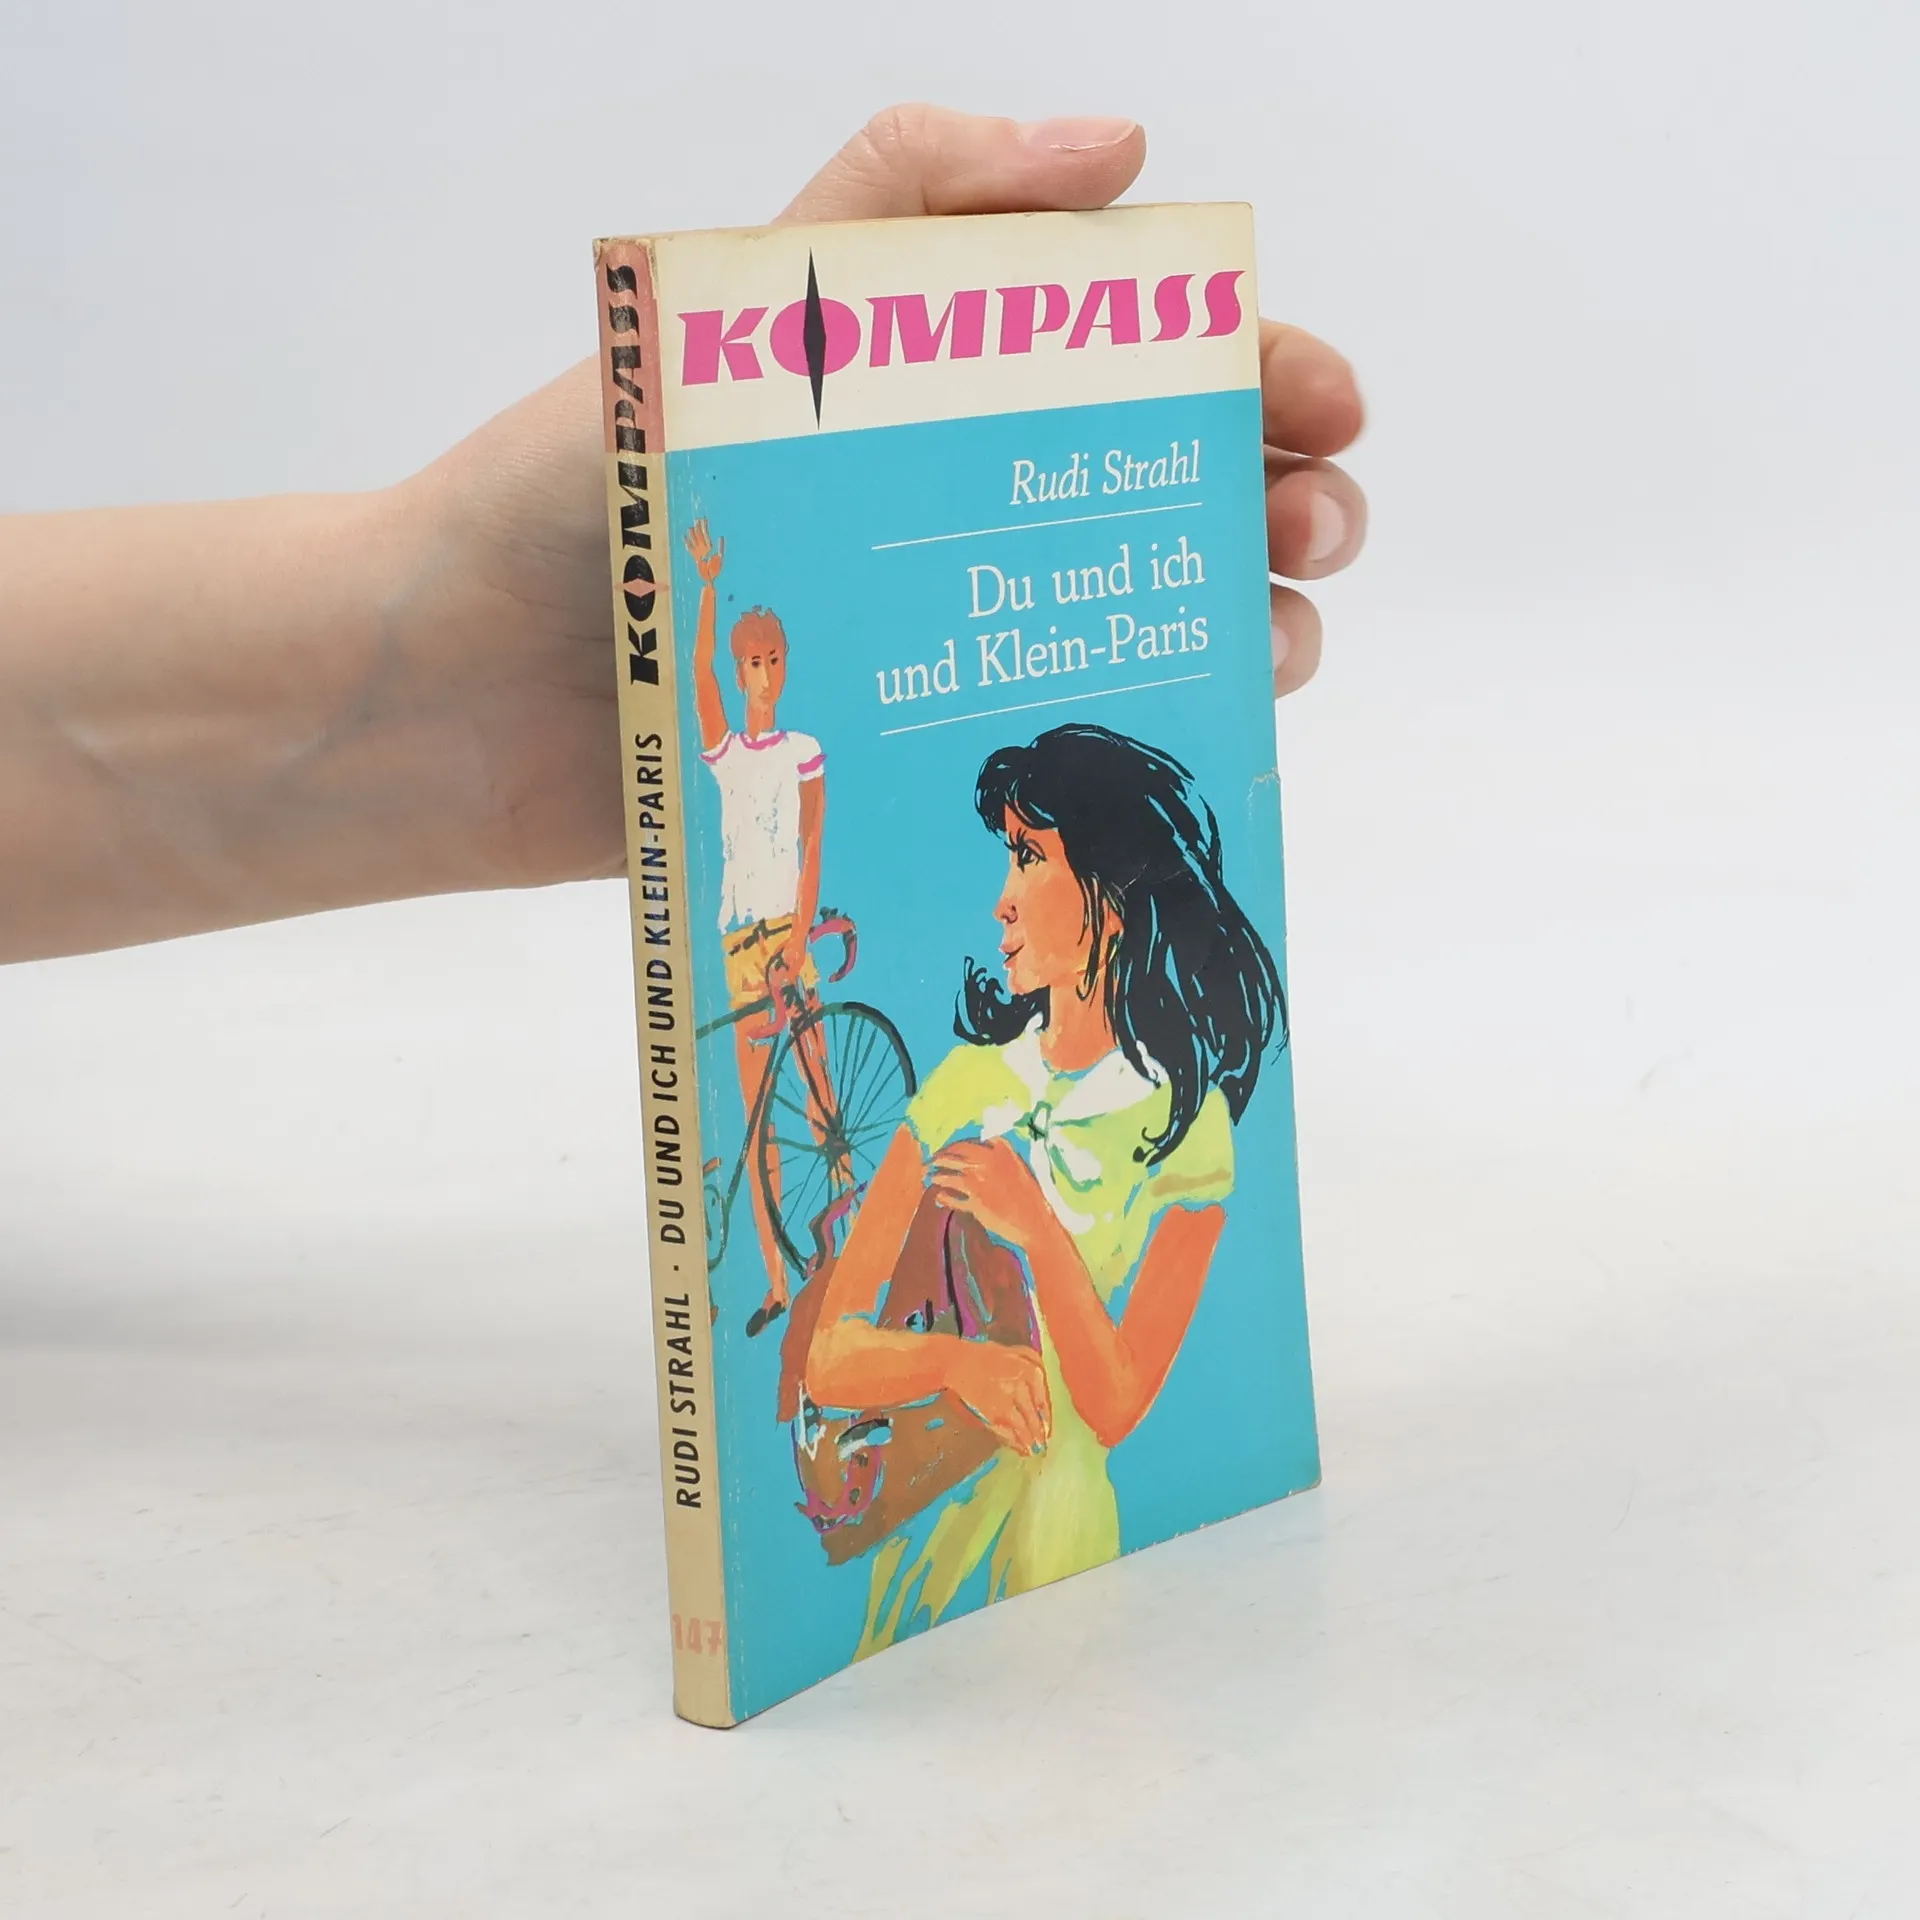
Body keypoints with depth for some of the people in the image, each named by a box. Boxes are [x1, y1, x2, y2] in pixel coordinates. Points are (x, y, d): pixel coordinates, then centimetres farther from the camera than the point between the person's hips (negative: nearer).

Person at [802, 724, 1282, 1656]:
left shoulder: (1185, 1126, -2)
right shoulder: (966, 1083, 7)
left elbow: (1117, 1405, -8)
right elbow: (829, 1357, 0)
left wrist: (1037, 1231, -19)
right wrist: (955, 1362, -19)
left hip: (1059, 1518, -2)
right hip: (919, 1519, 2)